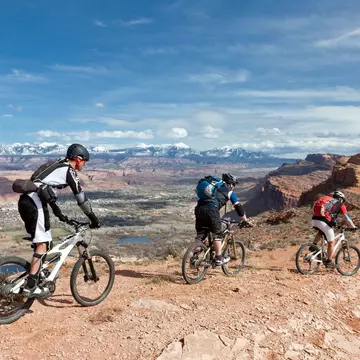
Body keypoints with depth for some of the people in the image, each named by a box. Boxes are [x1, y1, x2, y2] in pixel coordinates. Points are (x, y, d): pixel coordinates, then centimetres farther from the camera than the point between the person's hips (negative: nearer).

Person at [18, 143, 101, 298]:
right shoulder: (69, 171, -2)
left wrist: (59, 213, 36)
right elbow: (80, 197, -3)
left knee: (42, 241, 19)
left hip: (25, 200, 9)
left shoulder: (57, 166, 25)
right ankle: (30, 286, -4)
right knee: (42, 244, -4)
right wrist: (93, 218, 4)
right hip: (35, 203, -9)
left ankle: (41, 274, 29)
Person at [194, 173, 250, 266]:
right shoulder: (229, 191, 15)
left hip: (199, 208, 6)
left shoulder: (215, 185, 33)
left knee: (200, 234, 15)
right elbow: (238, 207, 13)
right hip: (211, 209, -6)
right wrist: (245, 221, 22)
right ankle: (219, 259, 10)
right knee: (217, 234, 8)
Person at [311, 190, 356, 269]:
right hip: (323, 222, -5)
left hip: (314, 219, 5)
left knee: (321, 231, 37)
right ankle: (329, 262, 19)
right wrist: (353, 227, 22)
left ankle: (314, 245, 17)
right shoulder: (340, 204, 15)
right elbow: (347, 218, 9)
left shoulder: (326, 198, 30)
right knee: (331, 243, 13)